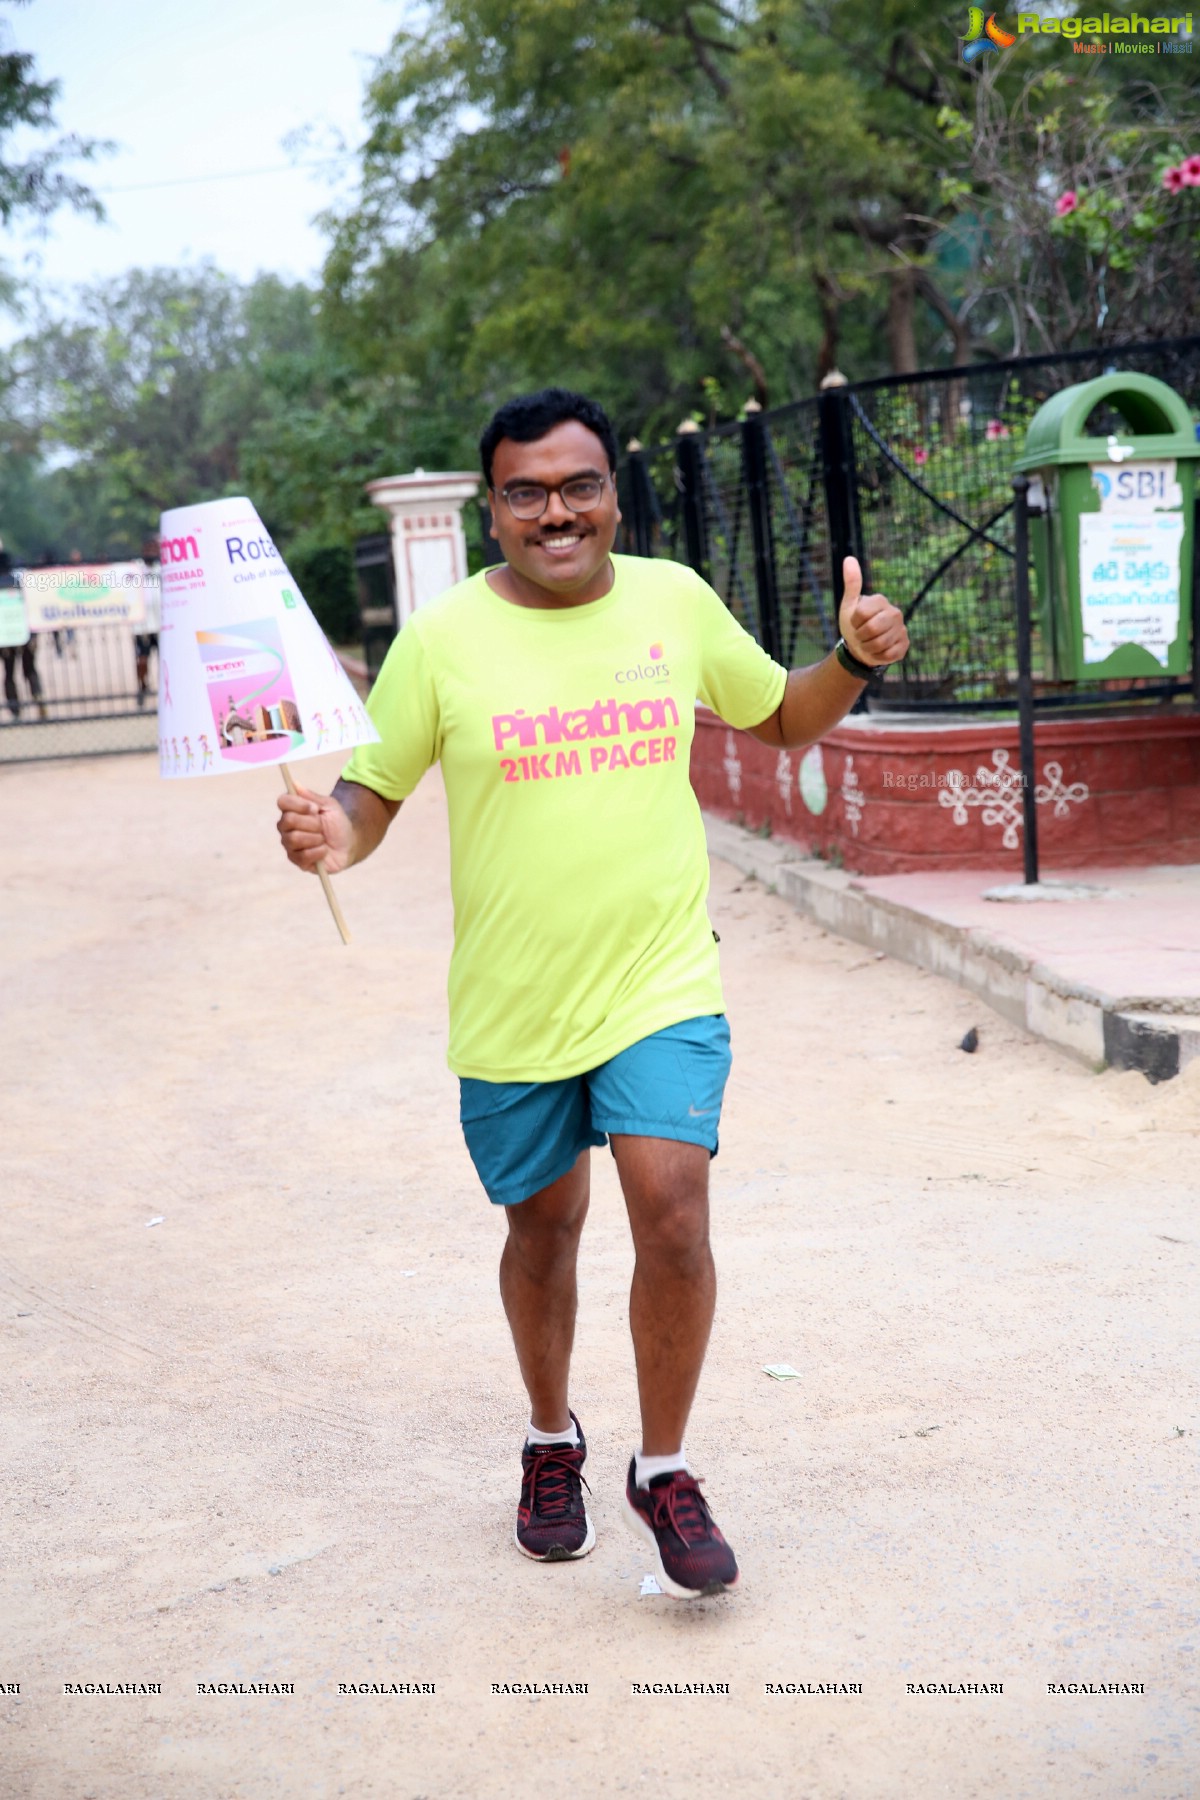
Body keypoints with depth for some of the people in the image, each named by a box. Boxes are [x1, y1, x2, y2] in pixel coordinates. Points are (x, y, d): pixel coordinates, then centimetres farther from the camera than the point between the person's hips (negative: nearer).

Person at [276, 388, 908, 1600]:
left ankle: (663, 1473, 9)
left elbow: (783, 721, 16)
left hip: (662, 984, 1)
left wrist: (855, 659, -3)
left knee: (672, 1211, -13)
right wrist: (332, 835, -25)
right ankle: (551, 1443, 41)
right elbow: (372, 790, -2)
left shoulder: (676, 601, 2)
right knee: (543, 1226, 15)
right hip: (511, 1002, 0)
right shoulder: (443, 638, -6)